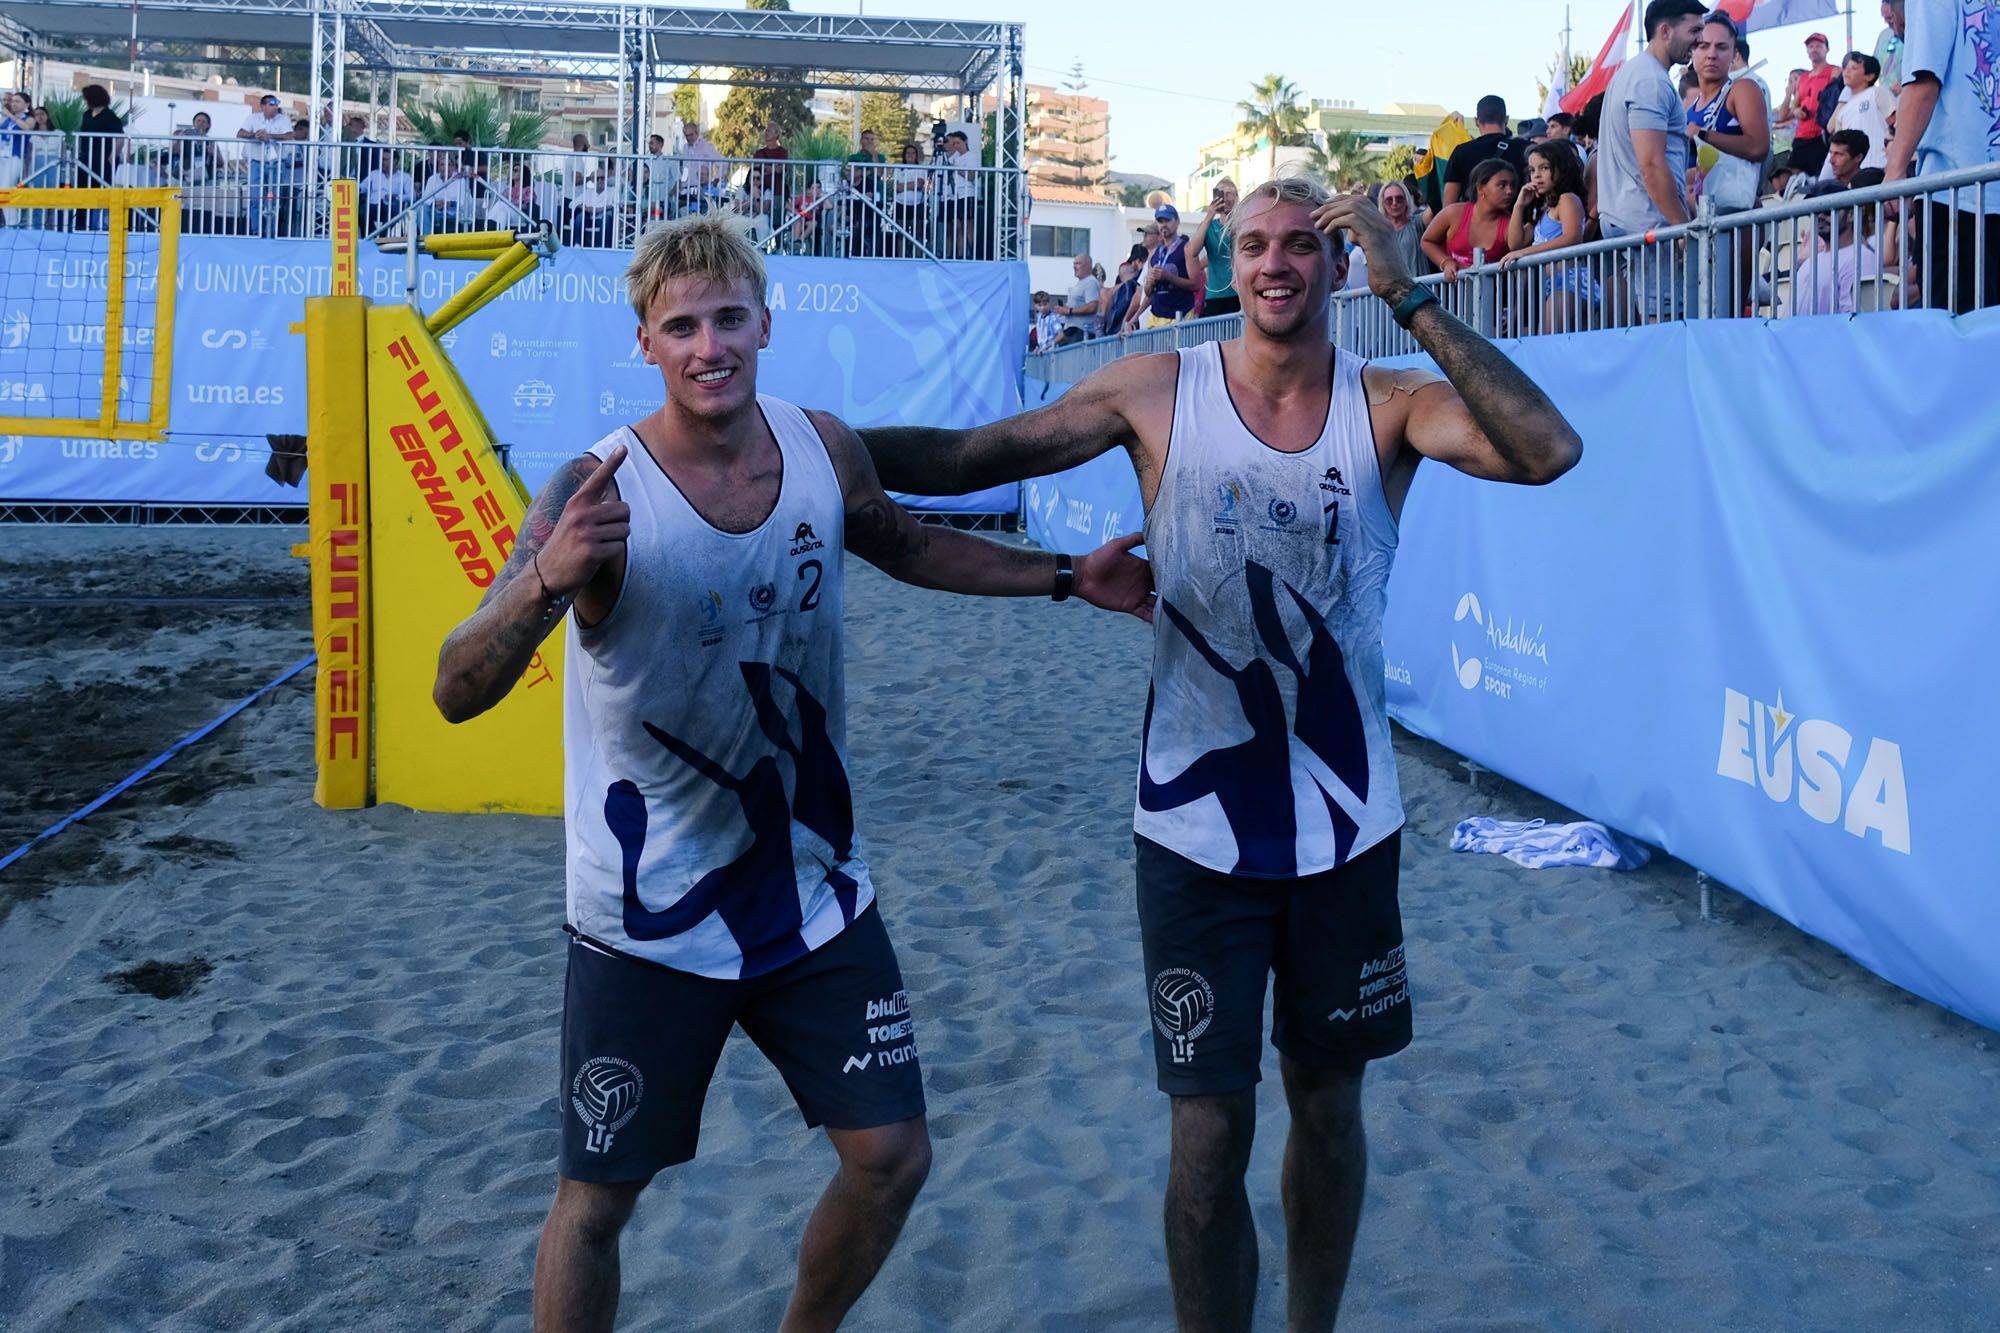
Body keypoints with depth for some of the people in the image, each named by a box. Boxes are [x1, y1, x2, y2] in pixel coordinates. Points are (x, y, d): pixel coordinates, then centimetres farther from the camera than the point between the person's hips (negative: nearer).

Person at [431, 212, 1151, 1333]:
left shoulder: (825, 449, -6)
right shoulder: (600, 492, -20)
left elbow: (905, 546, 17)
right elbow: (459, 694, -27)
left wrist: (1066, 578, 14)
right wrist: (549, 579, -45)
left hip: (817, 893, 5)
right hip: (650, 923, -4)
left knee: (892, 1156, 11)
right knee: (597, 1198, 7)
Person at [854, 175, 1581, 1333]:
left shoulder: (1390, 406, -5)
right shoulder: (1161, 391, -4)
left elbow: (1549, 452, -22)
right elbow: (974, 456, -3)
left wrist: (1410, 297, -23)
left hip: (1348, 831, 2)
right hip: (1198, 832, -1)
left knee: (1328, 1100, 17)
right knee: (1212, 1129, 1)